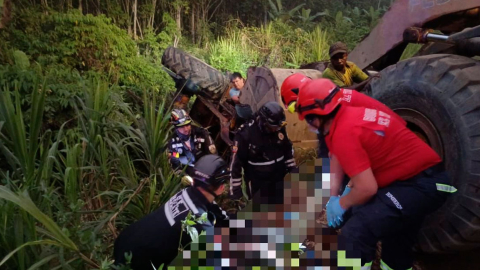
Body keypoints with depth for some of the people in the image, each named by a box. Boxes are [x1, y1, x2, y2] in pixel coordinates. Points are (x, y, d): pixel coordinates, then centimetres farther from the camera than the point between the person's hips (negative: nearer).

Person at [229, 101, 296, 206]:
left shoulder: (279, 128, -7)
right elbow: (235, 163, -18)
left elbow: (288, 149, 11)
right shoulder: (245, 133, -23)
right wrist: (235, 190, -15)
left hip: (279, 178, 5)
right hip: (258, 182, -5)